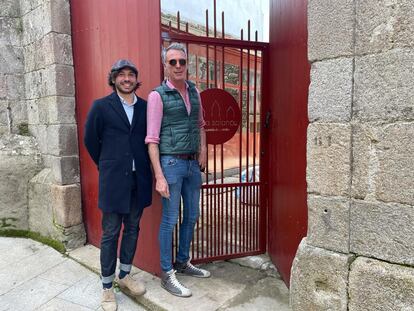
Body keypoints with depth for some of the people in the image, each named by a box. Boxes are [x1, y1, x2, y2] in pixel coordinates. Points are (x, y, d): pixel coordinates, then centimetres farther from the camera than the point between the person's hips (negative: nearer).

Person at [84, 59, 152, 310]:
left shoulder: (145, 107, 5)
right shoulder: (101, 106, -3)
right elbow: (90, 140, 4)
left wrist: (140, 166, 8)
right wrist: (108, 166, 10)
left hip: (139, 179, 3)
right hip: (114, 180, -3)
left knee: (132, 229, 14)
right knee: (110, 233, 5)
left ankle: (125, 276, 33)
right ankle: (108, 287, 22)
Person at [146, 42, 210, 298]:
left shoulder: (194, 91, 9)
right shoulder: (158, 95, -9)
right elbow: (152, 140, -12)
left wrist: (203, 149, 8)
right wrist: (159, 177, -17)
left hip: (194, 163, 7)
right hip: (171, 163, -6)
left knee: (192, 216, 16)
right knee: (170, 219, 3)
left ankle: (183, 262, 36)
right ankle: (167, 274, 20)